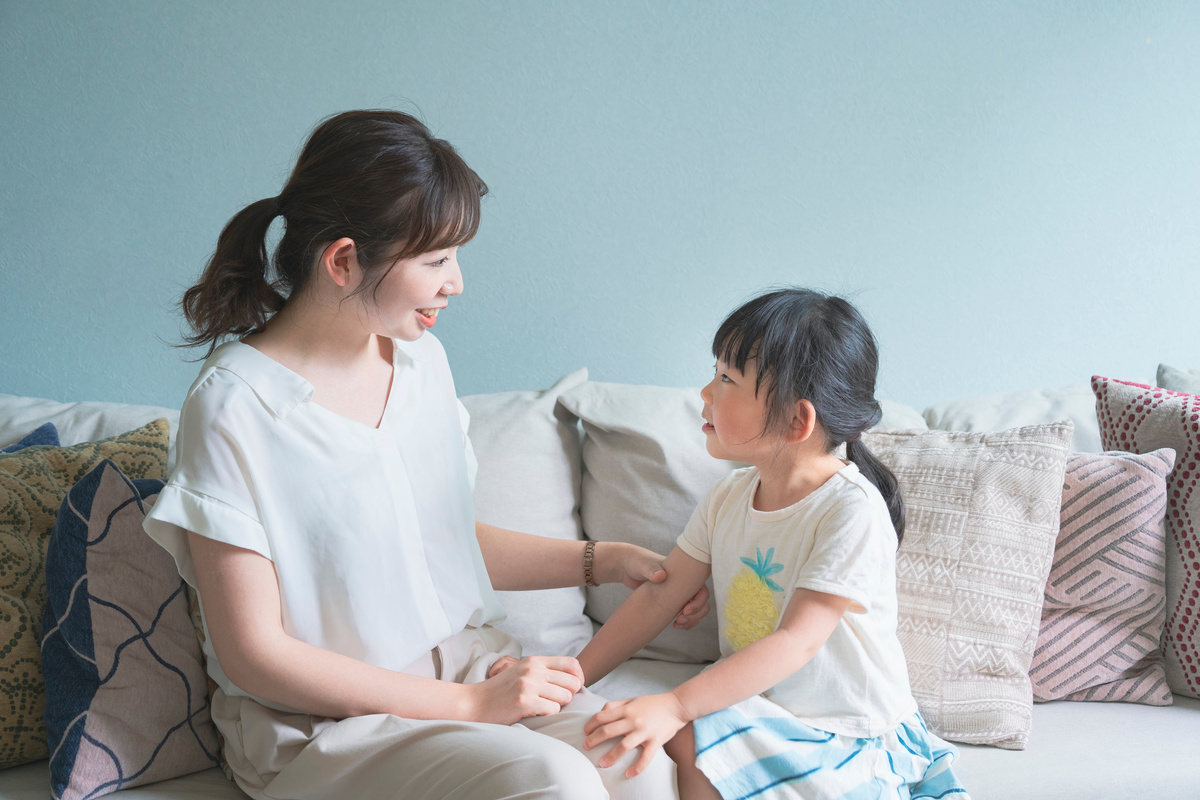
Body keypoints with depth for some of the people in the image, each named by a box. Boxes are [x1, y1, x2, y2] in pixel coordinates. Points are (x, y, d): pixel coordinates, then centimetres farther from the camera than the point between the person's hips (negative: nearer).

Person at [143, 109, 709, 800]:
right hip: (320, 721, -6)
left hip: (463, 660, 6)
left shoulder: (421, 360, 5)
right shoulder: (236, 407, -17)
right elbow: (253, 653, -16)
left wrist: (605, 561, 9)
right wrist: (468, 704, -18)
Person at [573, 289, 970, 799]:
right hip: (753, 706, 7)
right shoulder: (730, 497, 2)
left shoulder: (852, 512, -21)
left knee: (686, 742, -27)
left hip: (849, 734, -7)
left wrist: (674, 706, -35)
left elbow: (797, 642, -27)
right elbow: (660, 594, 7)